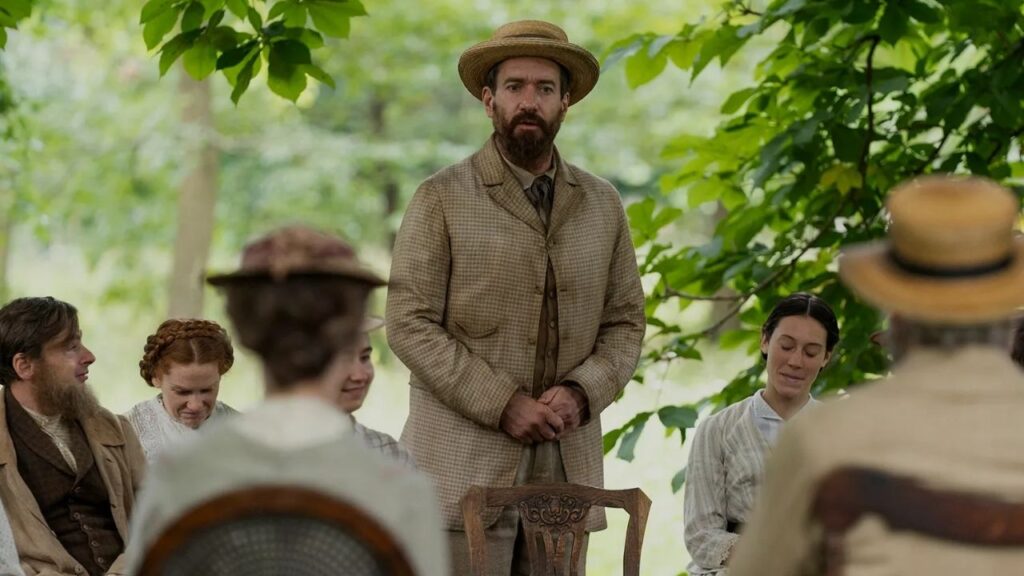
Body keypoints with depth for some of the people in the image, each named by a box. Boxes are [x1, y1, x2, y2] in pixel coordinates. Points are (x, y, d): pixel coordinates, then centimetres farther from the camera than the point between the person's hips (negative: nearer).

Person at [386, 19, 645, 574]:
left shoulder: (603, 206, 13)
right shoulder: (441, 200, 0)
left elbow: (625, 323, 14)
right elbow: (410, 324, -5)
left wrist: (580, 393, -6)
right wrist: (503, 405, -13)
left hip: (566, 464, 4)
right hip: (466, 463, -4)